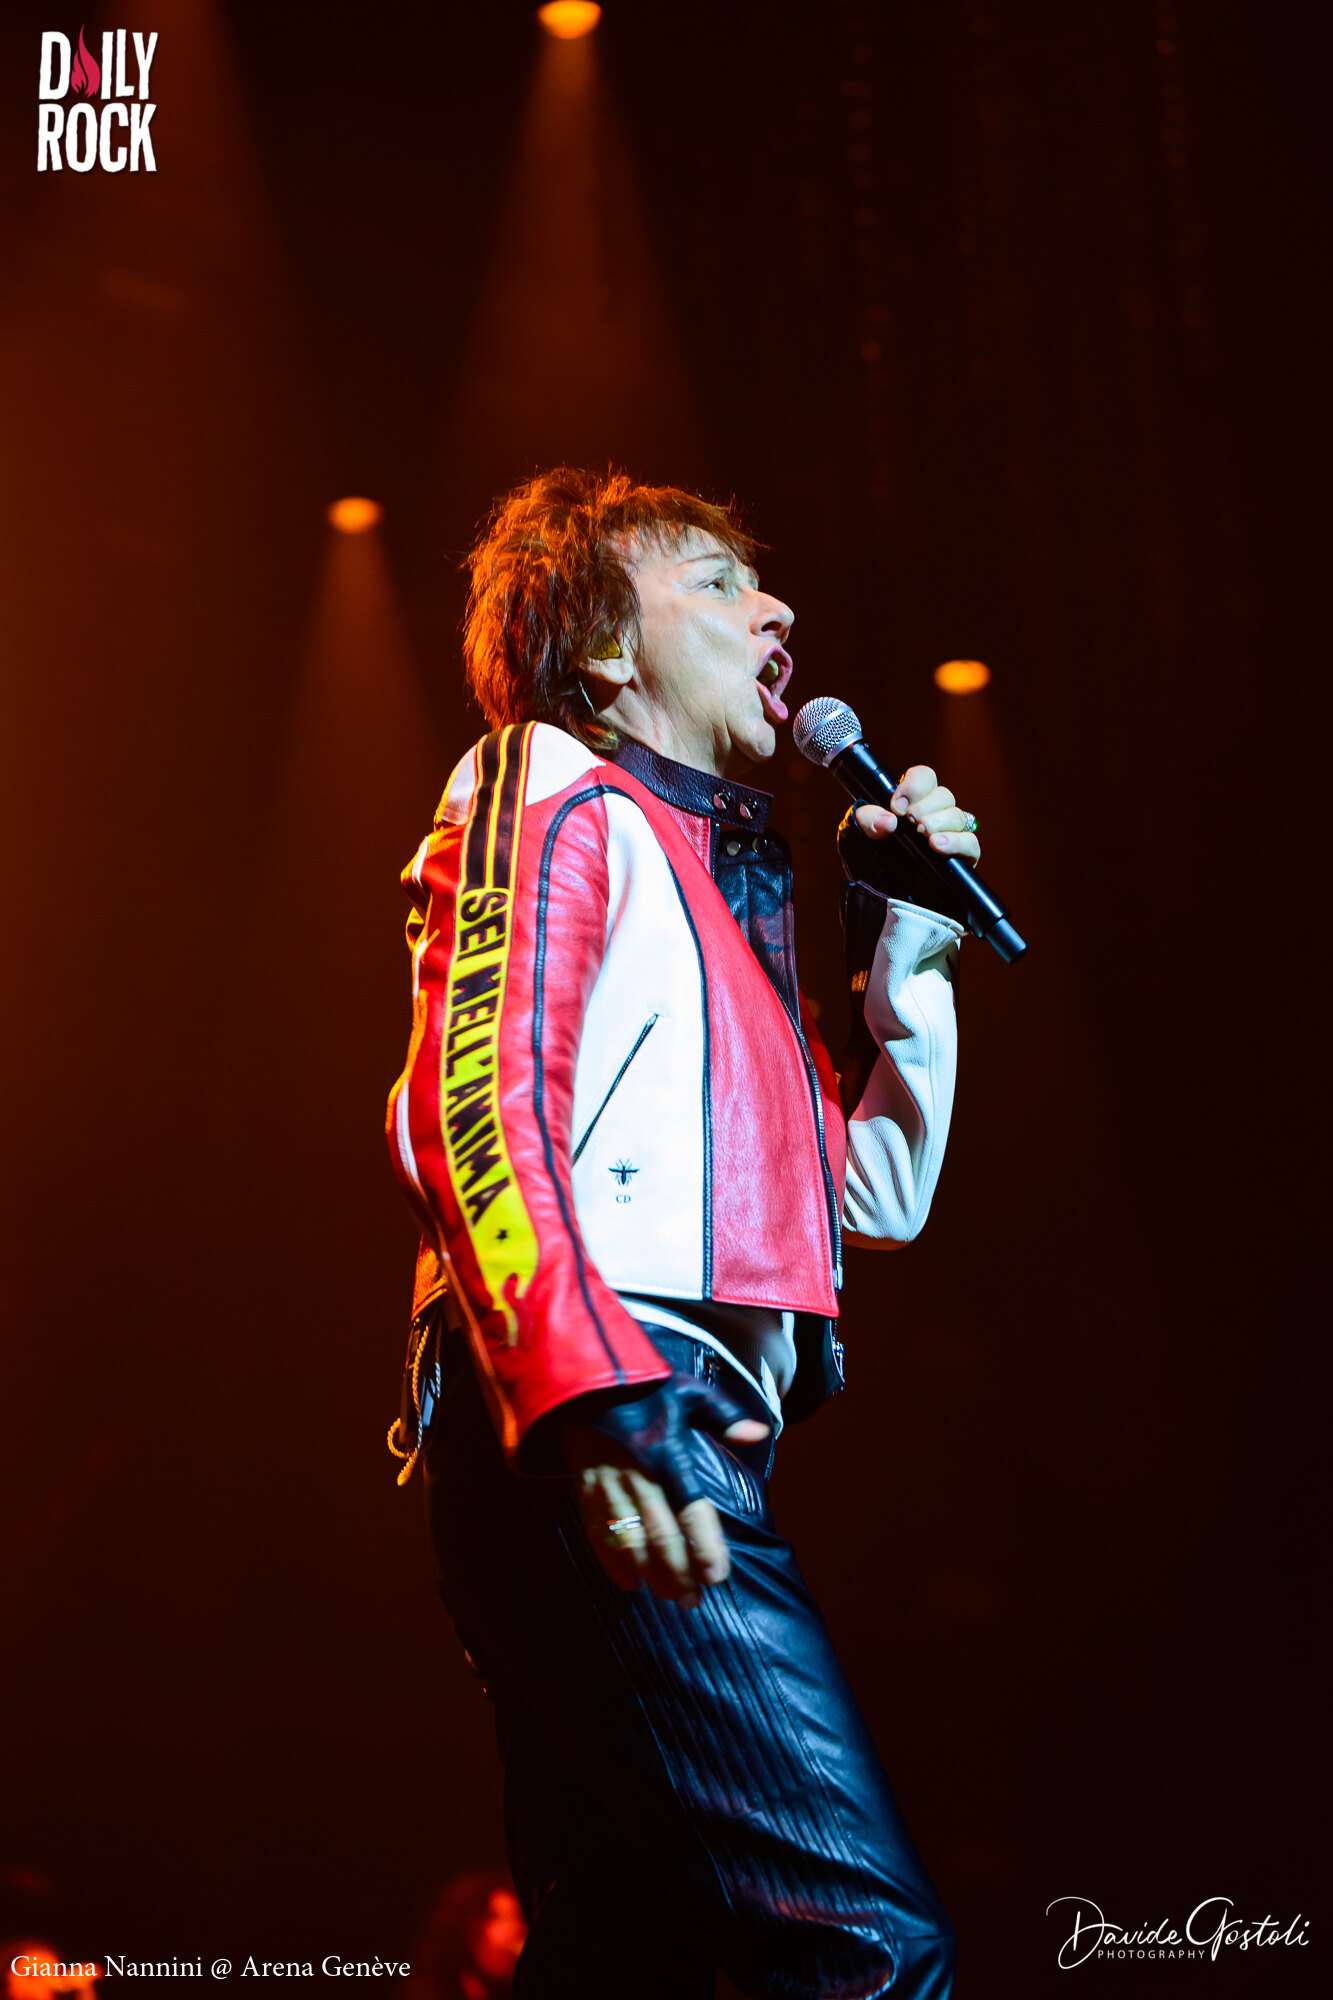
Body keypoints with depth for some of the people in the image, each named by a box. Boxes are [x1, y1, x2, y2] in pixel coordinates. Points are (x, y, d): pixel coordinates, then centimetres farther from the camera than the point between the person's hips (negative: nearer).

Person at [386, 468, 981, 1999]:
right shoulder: (551, 796, 4)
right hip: (605, 1449, -10)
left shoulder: (721, 871, 30)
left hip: (674, 1446, 10)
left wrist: (906, 943, 22)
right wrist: (592, 1393, -28)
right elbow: (467, 1107, -13)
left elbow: (875, 1197, 30)